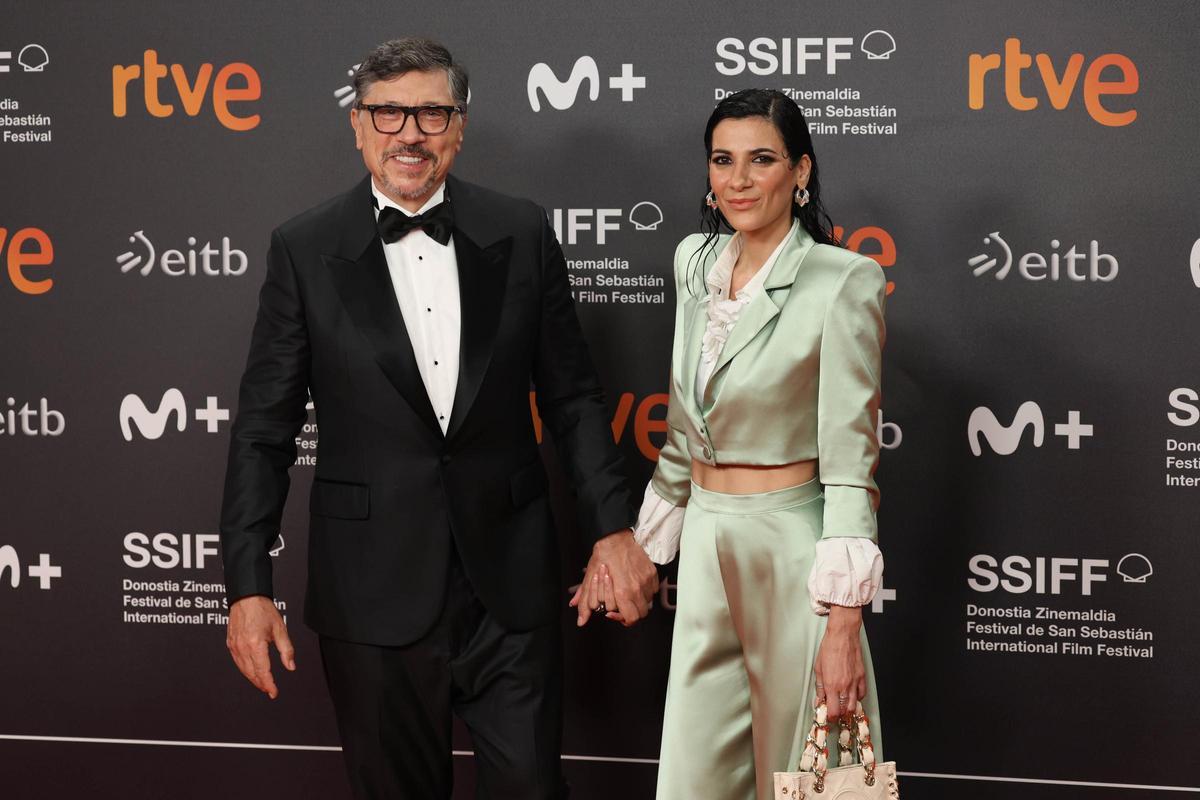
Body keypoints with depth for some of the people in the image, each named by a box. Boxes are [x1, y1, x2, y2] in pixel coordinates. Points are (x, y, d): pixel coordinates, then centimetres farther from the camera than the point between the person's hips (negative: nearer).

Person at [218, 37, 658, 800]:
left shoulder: (521, 233, 1)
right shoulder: (305, 249, -3)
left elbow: (573, 395, 6)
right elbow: (264, 429, -2)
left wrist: (614, 528, -2)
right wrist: (249, 586, -7)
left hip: (511, 580, 1)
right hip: (376, 587, -1)